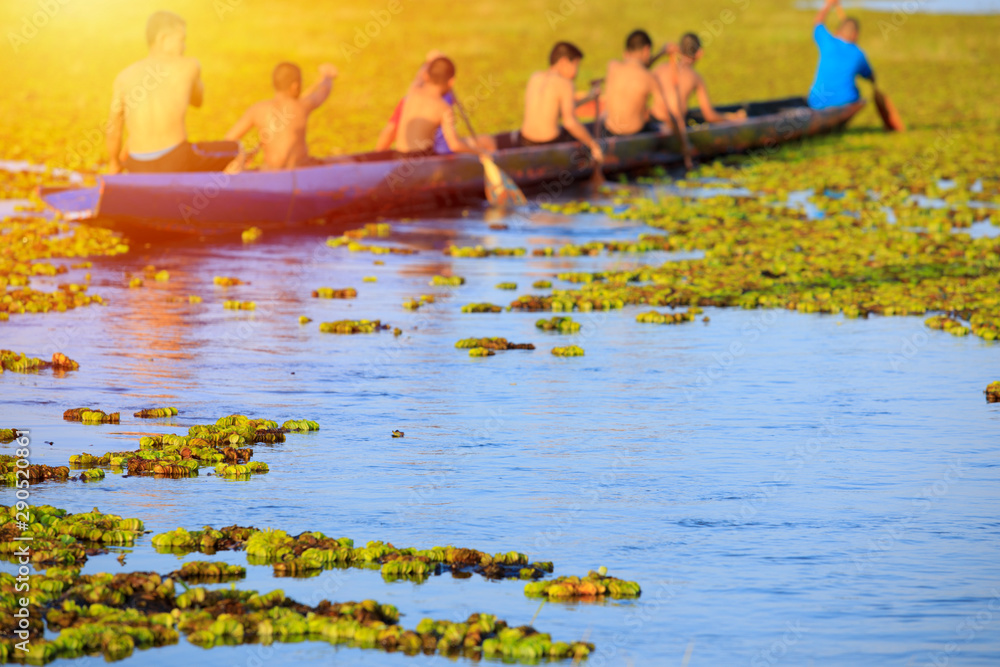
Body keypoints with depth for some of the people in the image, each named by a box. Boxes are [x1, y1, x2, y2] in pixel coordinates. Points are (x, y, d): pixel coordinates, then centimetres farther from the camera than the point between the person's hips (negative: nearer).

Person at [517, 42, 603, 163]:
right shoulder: (564, 83, -13)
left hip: (524, 143, 6)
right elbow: (570, 122, -22)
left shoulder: (534, 77, 6)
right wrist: (594, 146, -13)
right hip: (549, 145, -6)